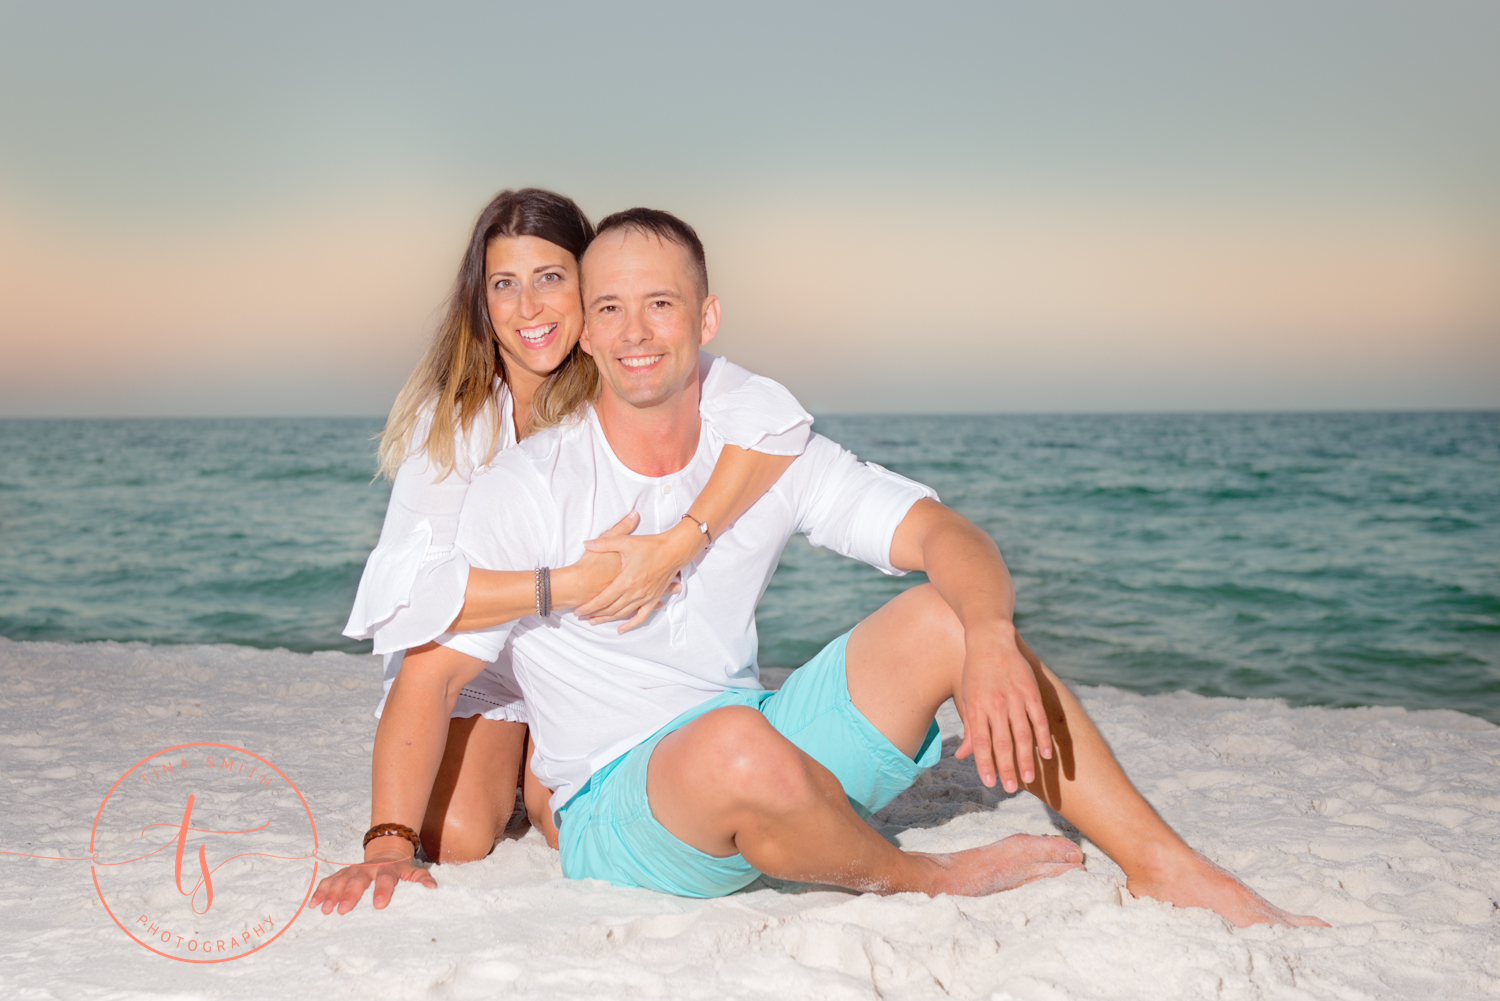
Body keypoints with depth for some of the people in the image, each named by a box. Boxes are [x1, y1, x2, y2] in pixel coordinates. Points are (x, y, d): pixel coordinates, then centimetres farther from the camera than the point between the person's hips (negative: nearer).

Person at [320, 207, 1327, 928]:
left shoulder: (766, 452, 2)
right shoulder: (528, 488, -8)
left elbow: (946, 536, -10)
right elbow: (427, 677, -10)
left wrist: (991, 637, -31)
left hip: (766, 785, 4)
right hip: (618, 817, -4)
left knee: (949, 617, -15)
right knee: (737, 744, -39)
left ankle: (1168, 869, -9)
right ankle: (912, 878, -10)